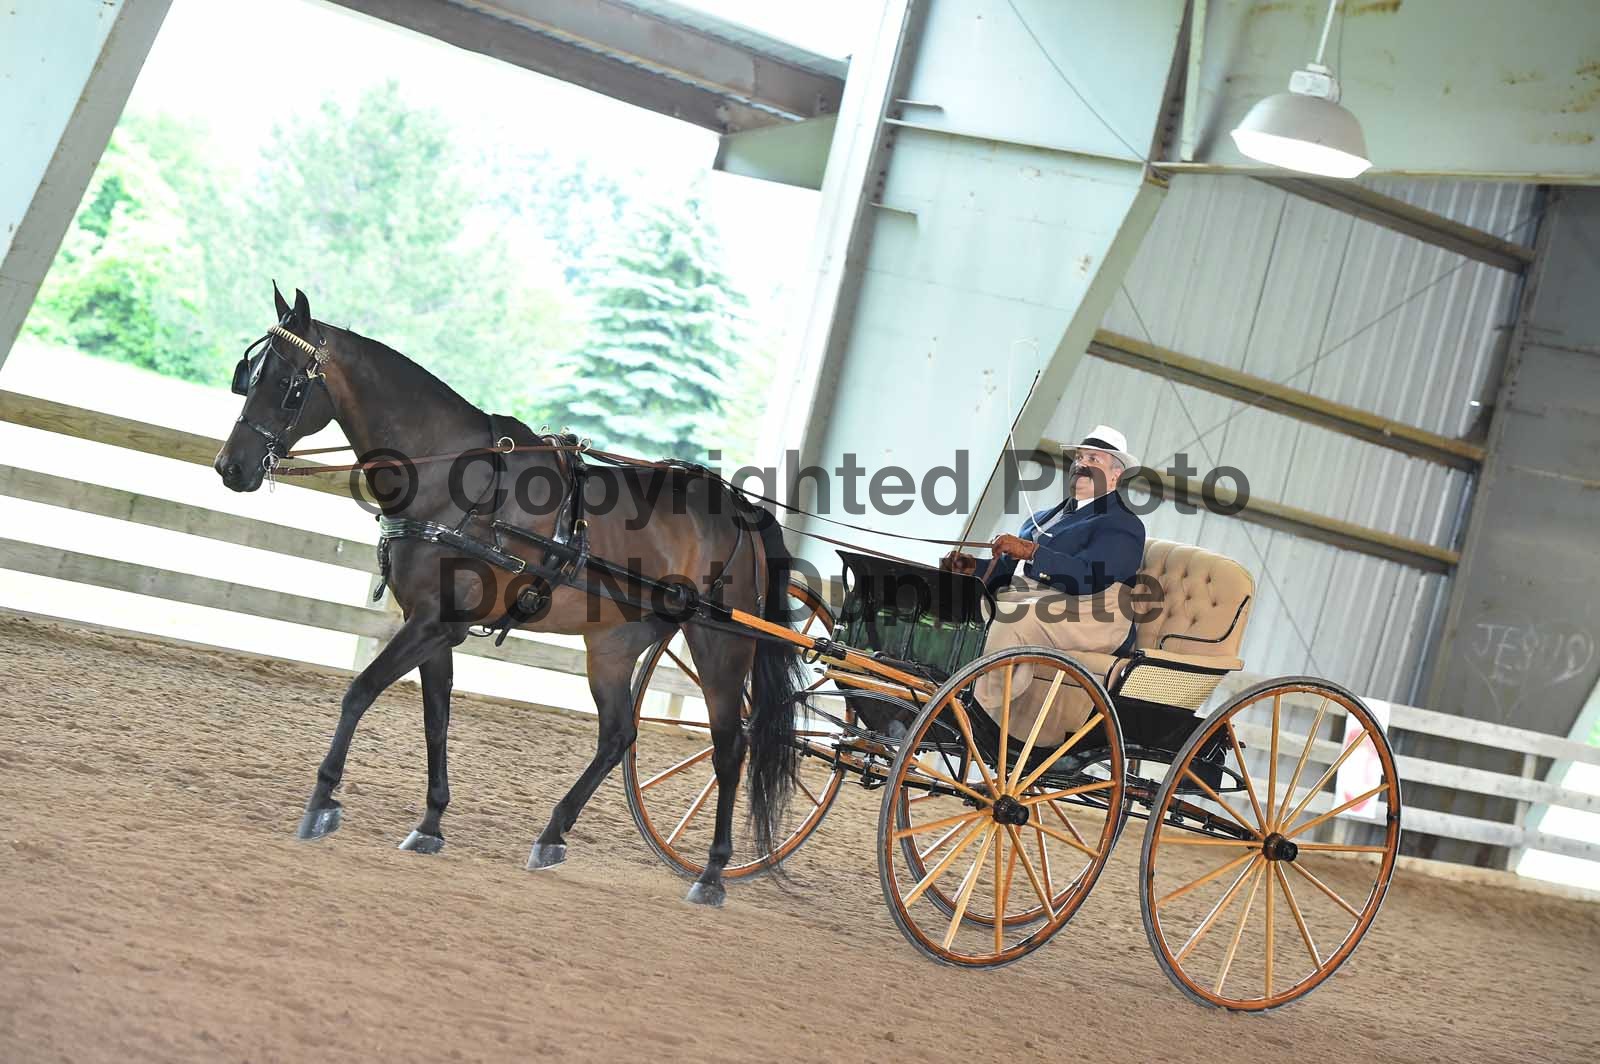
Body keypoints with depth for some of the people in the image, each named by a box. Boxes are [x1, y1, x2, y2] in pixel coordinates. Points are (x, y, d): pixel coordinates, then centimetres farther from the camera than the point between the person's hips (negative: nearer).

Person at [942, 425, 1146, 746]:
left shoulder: (1121, 525, 2)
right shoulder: (1043, 517, 30)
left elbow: (1089, 577, -16)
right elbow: (1007, 570, 22)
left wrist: (1030, 551, -22)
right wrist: (972, 566, 2)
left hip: (1086, 617, -8)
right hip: (1021, 600, 8)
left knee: (1009, 618, -35)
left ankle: (981, 711, -36)